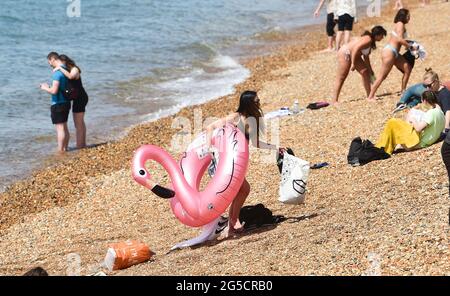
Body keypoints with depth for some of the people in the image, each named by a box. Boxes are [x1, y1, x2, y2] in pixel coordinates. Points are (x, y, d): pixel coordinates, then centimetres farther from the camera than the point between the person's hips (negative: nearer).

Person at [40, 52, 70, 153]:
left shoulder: (57, 72, -20)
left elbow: (54, 91, -25)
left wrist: (45, 88, -7)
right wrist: (49, 87, 14)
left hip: (58, 104, -9)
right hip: (66, 102, 9)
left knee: (60, 128, -4)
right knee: (64, 127, 16)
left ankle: (60, 151, -1)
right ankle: (65, 149, 24)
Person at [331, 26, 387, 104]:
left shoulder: (371, 42, 8)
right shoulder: (368, 39, -22)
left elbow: (366, 56, 19)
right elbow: (355, 48, -30)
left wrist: (370, 69, 25)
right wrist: (353, 64, -28)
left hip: (354, 55, 10)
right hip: (345, 53, -10)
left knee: (365, 71, 4)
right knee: (341, 78, -9)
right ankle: (334, 101, -8)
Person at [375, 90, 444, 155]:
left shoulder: (431, 113, -23)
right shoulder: (440, 112, 5)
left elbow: (418, 128, -28)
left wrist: (413, 120, -8)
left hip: (420, 142, -11)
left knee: (392, 123, -9)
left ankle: (382, 149, 1)